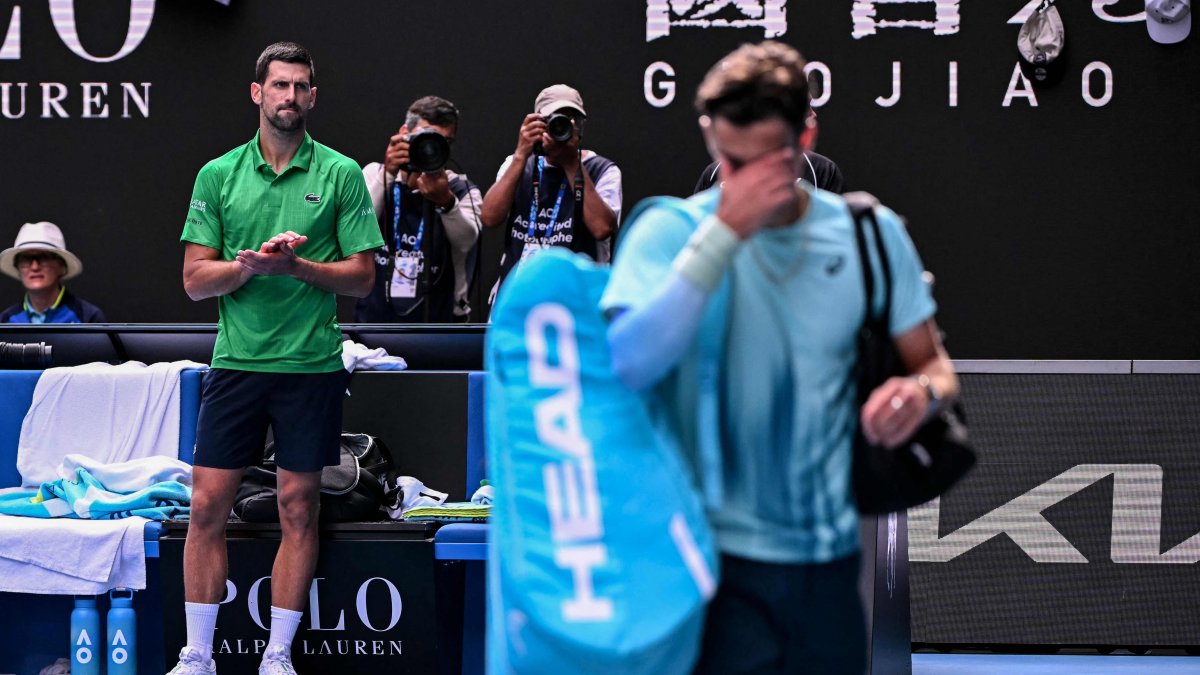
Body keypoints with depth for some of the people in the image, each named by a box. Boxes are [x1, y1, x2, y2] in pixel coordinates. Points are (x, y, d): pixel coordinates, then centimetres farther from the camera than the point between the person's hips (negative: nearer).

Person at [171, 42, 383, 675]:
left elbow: (362, 276, 0)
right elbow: (195, 279, 3)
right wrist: (250, 264, -15)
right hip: (236, 361, 1)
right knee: (208, 505, -1)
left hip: (312, 365, -1)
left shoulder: (340, 174, 2)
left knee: (298, 509, 3)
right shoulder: (218, 175, 6)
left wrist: (298, 266, -15)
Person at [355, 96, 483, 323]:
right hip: (375, 320, 1)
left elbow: (466, 240, -18)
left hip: (437, 322, -1)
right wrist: (388, 174, -23)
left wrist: (446, 201, -37)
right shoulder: (375, 174, 7)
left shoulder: (462, 190, 2)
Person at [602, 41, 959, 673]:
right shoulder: (671, 232, -5)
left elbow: (935, 365, 12)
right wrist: (725, 232, -23)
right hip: (720, 558, -3)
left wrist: (924, 390, -13)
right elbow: (626, 365, -21)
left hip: (829, 556, 3)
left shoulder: (868, 235, 3)